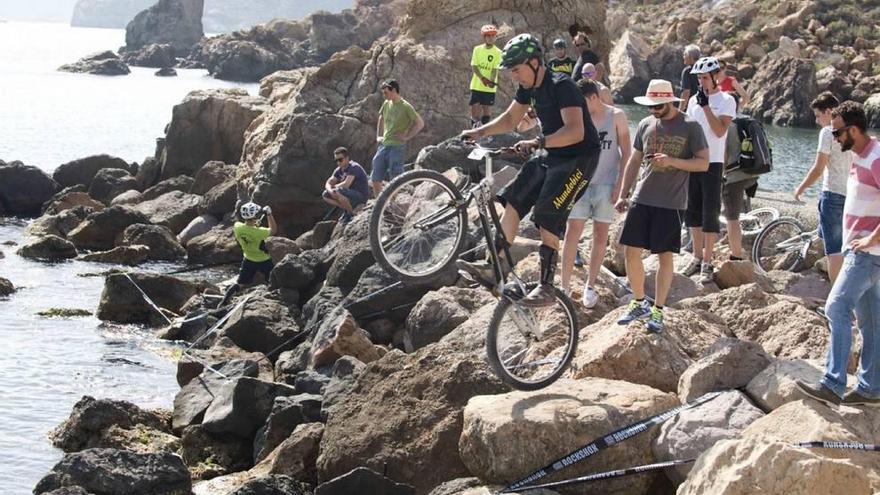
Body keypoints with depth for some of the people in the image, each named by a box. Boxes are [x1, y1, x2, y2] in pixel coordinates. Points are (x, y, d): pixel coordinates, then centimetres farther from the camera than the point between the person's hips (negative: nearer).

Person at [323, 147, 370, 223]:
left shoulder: (353, 167, -20)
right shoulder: (339, 170, 5)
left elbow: (346, 184, -30)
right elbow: (328, 183, 2)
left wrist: (335, 187, -11)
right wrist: (330, 190, -22)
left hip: (361, 196, -9)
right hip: (351, 194, 9)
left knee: (338, 191, -33)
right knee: (325, 195, 1)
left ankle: (351, 214, -15)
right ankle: (346, 210, 6)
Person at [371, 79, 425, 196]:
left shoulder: (405, 107, -10)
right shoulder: (386, 104, 9)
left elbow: (420, 123, -8)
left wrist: (407, 136, -11)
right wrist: (378, 136, 18)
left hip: (397, 147, -7)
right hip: (383, 146, 7)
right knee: (375, 180, 6)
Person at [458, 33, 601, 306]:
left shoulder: (562, 86, -24)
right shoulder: (528, 87, 3)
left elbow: (575, 131, -35)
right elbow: (511, 119, 18)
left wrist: (538, 142, -46)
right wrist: (480, 132, 3)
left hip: (578, 158, -9)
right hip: (550, 155, 9)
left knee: (547, 218, -17)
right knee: (513, 200, 2)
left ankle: (546, 286, -12)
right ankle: (492, 267, 5)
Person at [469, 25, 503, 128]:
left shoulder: (497, 52, -4)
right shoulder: (477, 49, 1)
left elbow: (495, 69, -9)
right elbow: (474, 66, -3)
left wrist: (491, 81, -27)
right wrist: (482, 78, -19)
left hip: (489, 87, -1)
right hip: (477, 84, 1)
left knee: (487, 107, 2)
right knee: (475, 106, -2)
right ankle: (474, 126, 11)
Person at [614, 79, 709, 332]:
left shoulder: (690, 126, -4)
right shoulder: (645, 125, 9)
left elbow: (703, 163, -6)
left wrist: (672, 161, -20)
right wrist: (623, 195, 11)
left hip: (670, 203, -4)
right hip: (642, 199, 4)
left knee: (665, 256, 2)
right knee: (630, 252, 1)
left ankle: (658, 311, 12)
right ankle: (639, 303, 18)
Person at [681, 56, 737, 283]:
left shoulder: (726, 101, -4)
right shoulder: (694, 100, 12)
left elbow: (720, 131, -16)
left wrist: (706, 106, -20)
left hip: (712, 163, -6)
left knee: (710, 214, -4)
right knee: (693, 212, 9)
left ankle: (707, 262, -1)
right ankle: (697, 257, 18)